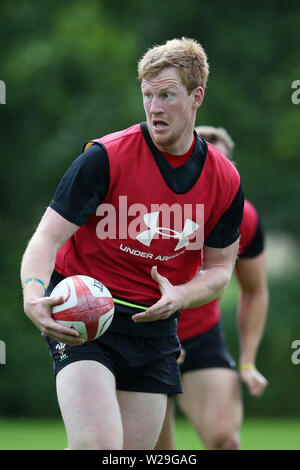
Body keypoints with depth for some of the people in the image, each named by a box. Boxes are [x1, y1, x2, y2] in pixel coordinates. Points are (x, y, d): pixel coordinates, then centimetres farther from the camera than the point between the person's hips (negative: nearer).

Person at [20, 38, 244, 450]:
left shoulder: (225, 180, 0)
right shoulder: (104, 158, -13)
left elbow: (219, 268, 10)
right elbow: (48, 237, -14)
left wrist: (180, 296, -13)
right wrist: (34, 297, -35)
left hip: (156, 329, 5)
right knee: (96, 445, -25)